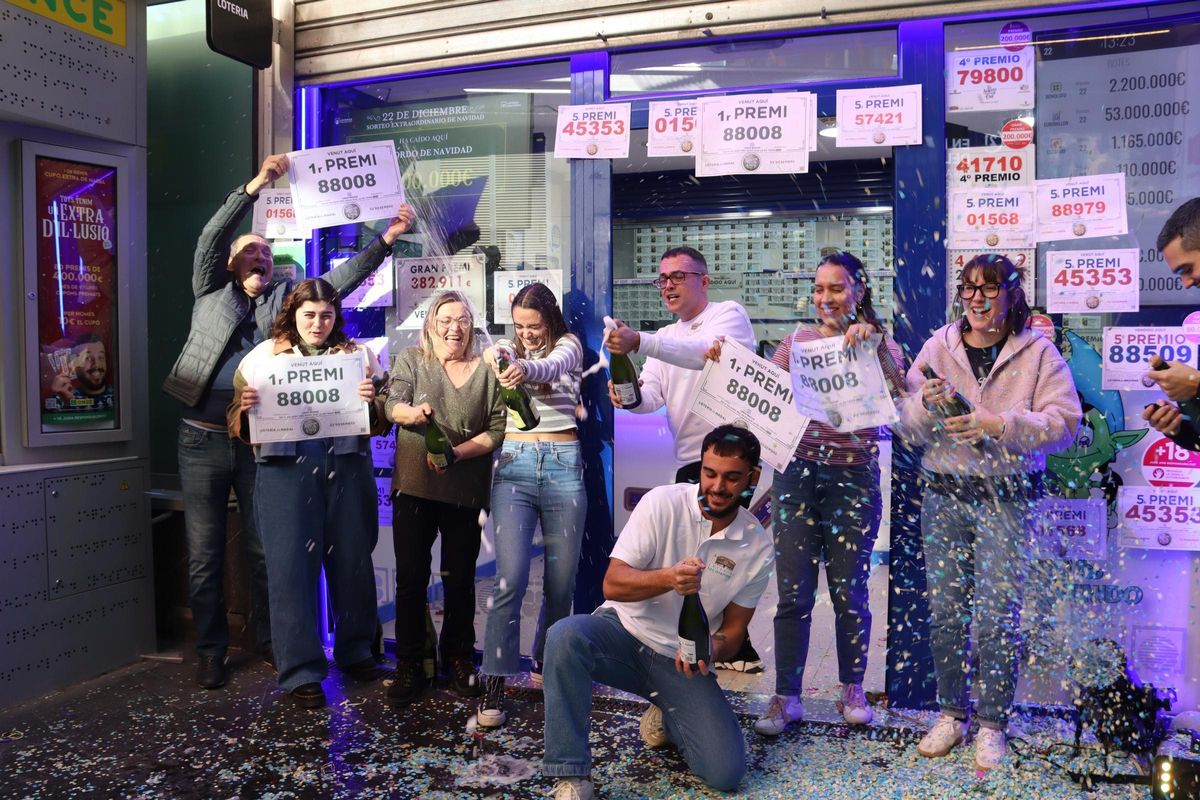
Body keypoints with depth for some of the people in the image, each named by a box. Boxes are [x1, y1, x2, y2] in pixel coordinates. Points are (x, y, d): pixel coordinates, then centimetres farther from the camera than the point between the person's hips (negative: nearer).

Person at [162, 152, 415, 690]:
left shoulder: (286, 298, 11)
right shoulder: (211, 291, 8)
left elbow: (341, 279, 3)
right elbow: (210, 239, -6)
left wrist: (386, 239, -6)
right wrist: (255, 186, -15)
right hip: (204, 440, -1)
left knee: (263, 549, 9)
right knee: (205, 554, 5)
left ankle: (269, 640, 24)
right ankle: (211, 651, 19)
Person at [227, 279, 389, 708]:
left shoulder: (358, 355, 12)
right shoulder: (264, 356, 10)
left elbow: (383, 423, 7)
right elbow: (238, 428, 7)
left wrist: (372, 402, -14)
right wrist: (245, 408, -14)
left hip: (347, 467, 2)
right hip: (286, 469, -1)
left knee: (352, 560, 8)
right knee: (291, 567, -3)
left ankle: (355, 648, 28)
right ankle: (300, 670, 6)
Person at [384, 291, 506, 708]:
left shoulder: (486, 371, 5)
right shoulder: (411, 360, 6)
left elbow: (498, 427, -1)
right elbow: (392, 405, -9)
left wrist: (457, 452, -16)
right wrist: (413, 412, -33)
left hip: (465, 490, 0)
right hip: (414, 487, 0)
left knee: (460, 579, 8)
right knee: (410, 578, 3)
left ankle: (458, 658, 25)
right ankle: (409, 665, 15)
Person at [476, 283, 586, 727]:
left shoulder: (568, 346, 4)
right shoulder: (510, 353, 13)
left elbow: (551, 367, -22)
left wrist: (526, 369, -43)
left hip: (563, 466, 0)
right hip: (514, 465, 0)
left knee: (561, 580, 7)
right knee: (511, 578, -11)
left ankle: (544, 664, 29)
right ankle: (494, 686, -6)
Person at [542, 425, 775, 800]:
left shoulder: (759, 549, -5)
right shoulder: (663, 503, -13)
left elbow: (733, 628, 2)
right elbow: (612, 585, -16)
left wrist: (712, 650, -23)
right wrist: (668, 578, -35)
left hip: (681, 660, 2)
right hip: (625, 632, -2)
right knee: (565, 636, -36)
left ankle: (665, 715, 18)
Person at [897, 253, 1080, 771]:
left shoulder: (1038, 352, 1)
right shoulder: (938, 347, 7)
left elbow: (1065, 423, -9)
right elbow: (908, 428, 5)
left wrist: (997, 424, -21)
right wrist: (926, 405, -17)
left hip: (1008, 498, -2)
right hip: (944, 494, 3)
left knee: (998, 614, -3)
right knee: (945, 610, 6)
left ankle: (992, 723, 15)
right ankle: (951, 713, 23)